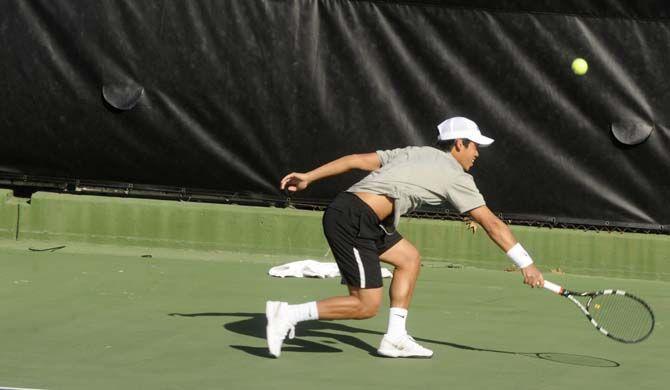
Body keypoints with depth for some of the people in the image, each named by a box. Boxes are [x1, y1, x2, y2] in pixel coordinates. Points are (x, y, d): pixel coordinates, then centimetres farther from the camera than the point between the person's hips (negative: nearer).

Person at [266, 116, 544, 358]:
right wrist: (526, 264, 4)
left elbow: (357, 160, 19)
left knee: (409, 259, 18)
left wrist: (308, 177, 20)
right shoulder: (456, 176, 3)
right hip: (352, 222, -9)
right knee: (366, 306, -5)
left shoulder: (412, 153, 23)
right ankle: (288, 314, -7)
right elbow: (492, 224, 1)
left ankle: (395, 339, 16)